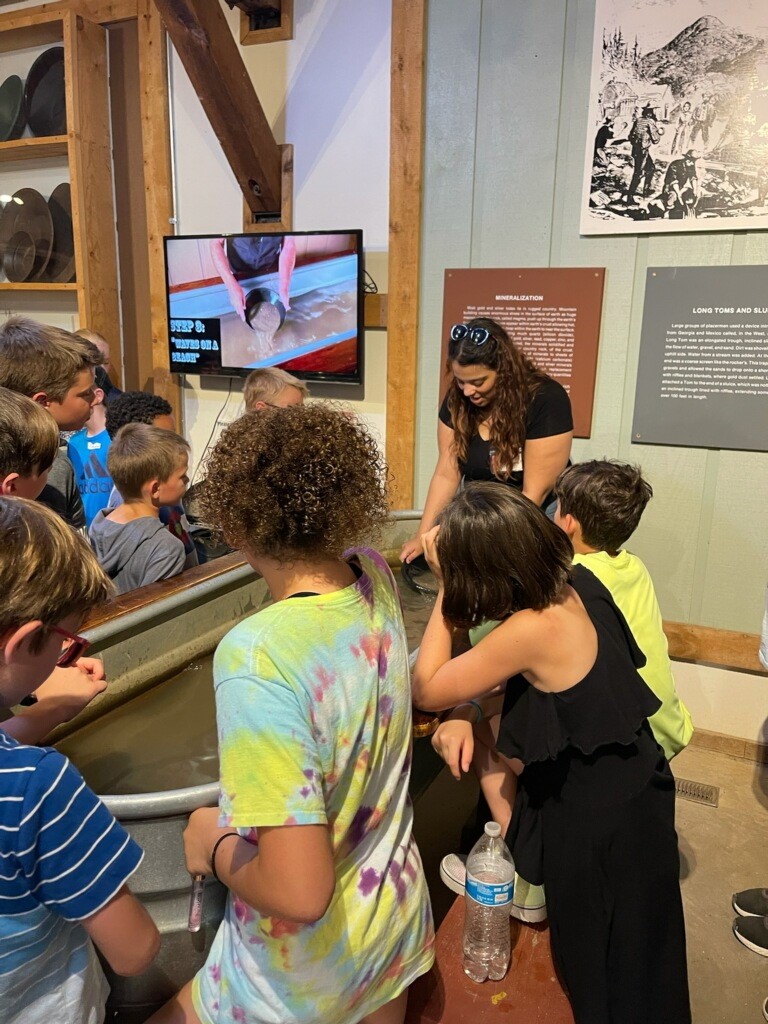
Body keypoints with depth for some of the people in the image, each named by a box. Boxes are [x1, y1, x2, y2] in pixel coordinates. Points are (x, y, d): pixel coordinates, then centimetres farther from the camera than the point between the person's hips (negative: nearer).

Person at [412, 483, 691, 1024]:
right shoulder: (574, 585, -10)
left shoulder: (530, 630, -34)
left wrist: (446, 585, -20)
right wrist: (465, 714, -11)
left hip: (596, 813, -7)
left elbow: (425, 690, -21)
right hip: (630, 782, 7)